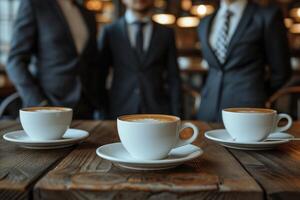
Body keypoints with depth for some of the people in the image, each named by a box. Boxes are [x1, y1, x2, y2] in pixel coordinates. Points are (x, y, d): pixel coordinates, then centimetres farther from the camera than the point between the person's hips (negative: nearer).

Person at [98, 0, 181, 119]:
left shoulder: (166, 33, 7)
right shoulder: (110, 32, 4)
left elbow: (173, 79, 6)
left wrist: (176, 117, 0)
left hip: (158, 112, 1)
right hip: (120, 112, 0)